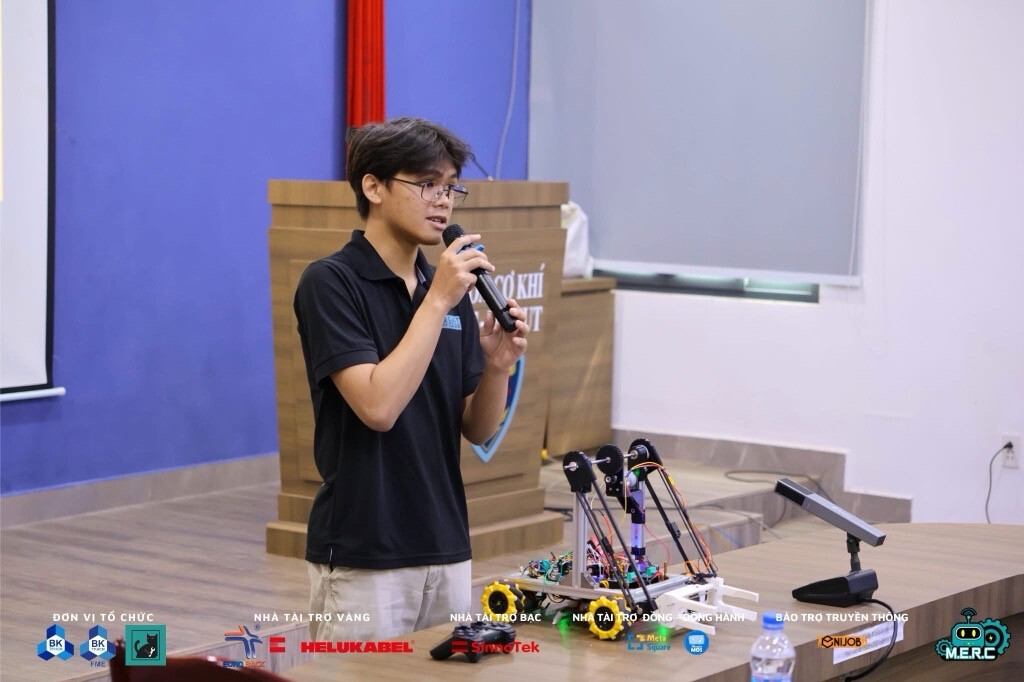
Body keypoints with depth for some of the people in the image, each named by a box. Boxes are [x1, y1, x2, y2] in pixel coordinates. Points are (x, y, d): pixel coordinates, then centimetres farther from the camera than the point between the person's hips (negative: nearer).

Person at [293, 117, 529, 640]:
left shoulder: (447, 290, 10)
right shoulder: (330, 282, -12)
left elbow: (478, 430, 10)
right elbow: (378, 407, -23)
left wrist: (497, 365, -9)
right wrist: (436, 302, -20)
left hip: (445, 552, 7)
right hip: (361, 558, -7)